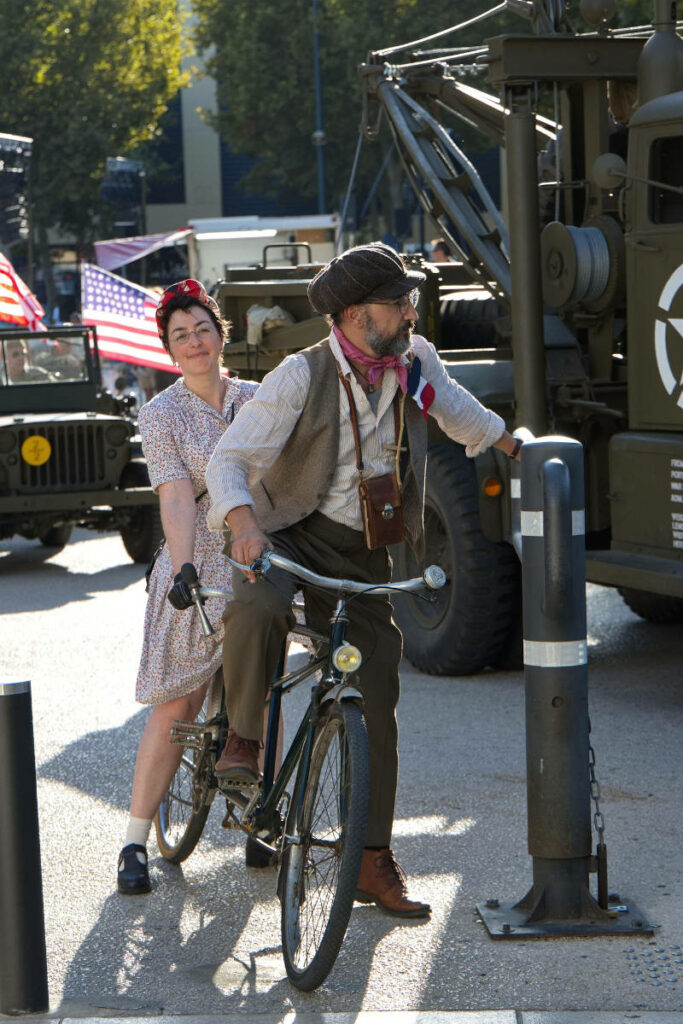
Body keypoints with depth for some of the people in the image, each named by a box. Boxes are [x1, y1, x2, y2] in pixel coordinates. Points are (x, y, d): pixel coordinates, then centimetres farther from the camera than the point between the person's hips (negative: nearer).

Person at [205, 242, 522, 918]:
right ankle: (243, 739, -13)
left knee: (377, 705, -1)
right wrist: (243, 524, -39)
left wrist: (513, 446, 33)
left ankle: (373, 863, 8)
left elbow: (453, 407, 25)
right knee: (254, 609, -39)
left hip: (365, 551, 4)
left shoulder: (416, 362, 0)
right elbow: (229, 460, -20)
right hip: (291, 536, -4)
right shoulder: (301, 376, -16)